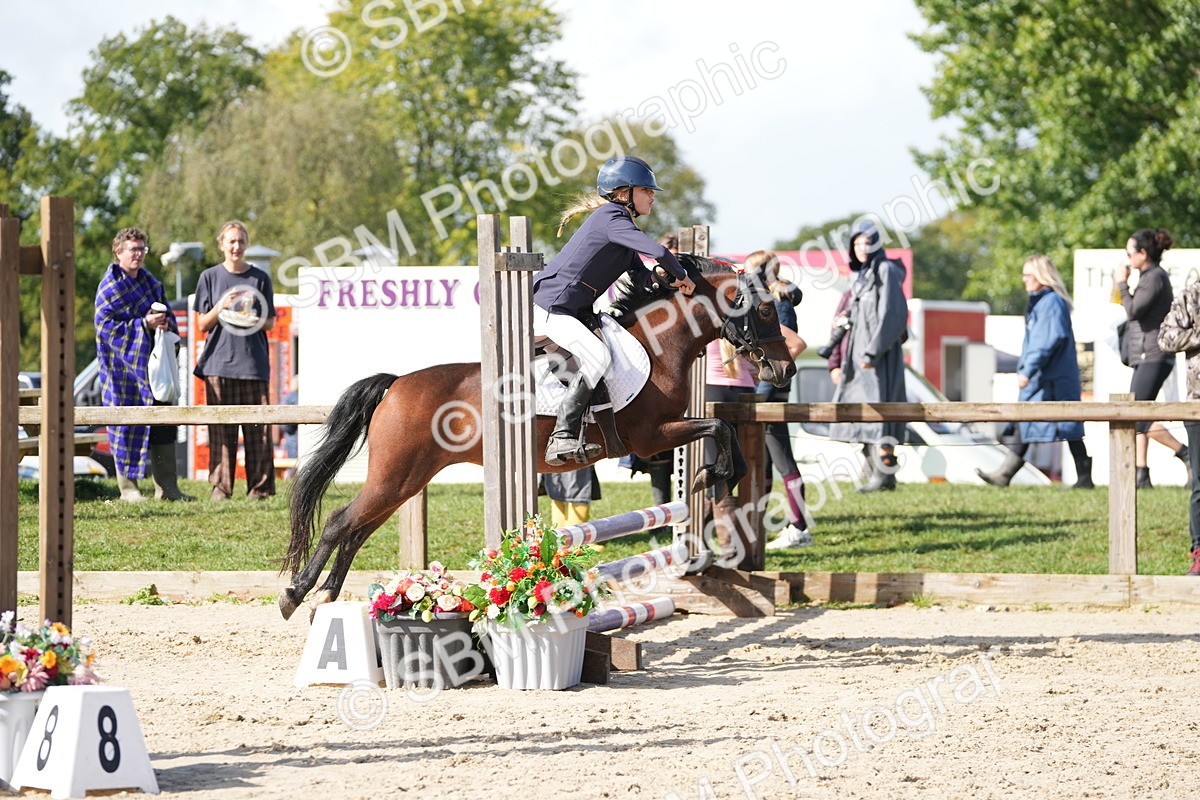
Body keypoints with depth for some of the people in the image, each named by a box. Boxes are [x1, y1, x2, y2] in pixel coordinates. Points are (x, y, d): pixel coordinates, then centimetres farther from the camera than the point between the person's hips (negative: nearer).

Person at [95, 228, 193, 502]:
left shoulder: (150, 281, 15)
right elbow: (106, 327, -14)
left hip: (152, 363, 7)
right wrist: (145, 324, -19)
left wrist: (166, 323, -5)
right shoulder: (109, 288, -7)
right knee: (127, 426, -5)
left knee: (163, 426, 5)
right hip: (124, 364, -7)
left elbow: (168, 315, 20)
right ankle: (128, 487, 2)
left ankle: (166, 486, 10)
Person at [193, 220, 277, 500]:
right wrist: (220, 307, -14)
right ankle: (221, 486, 1)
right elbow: (202, 324, 5)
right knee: (221, 428, -3)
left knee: (257, 428, -3)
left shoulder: (260, 278, 9)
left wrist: (256, 321, -10)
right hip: (219, 362, -1)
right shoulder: (210, 277, 7)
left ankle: (260, 486, 2)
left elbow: (271, 322, 12)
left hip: (254, 362, 1)